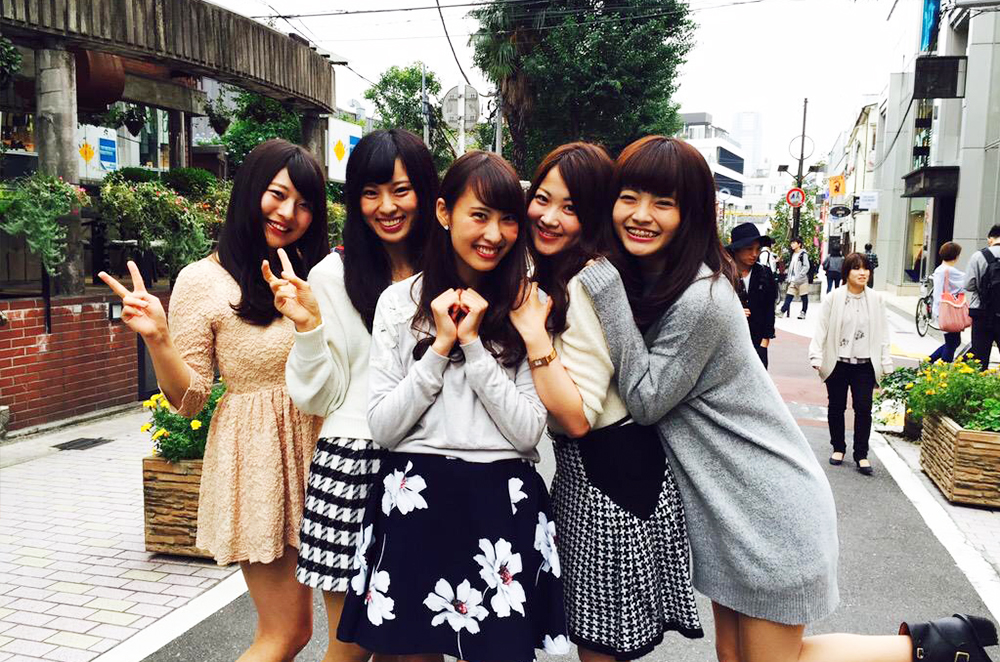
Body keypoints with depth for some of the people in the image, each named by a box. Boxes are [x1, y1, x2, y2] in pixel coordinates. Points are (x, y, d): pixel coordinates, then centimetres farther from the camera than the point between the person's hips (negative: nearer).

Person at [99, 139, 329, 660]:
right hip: (256, 457, -5)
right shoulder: (204, 279, -6)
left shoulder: (316, 273, 8)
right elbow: (188, 400, -5)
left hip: (314, 449, 5)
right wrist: (157, 338, -20)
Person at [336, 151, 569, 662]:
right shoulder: (400, 300, 3)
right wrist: (441, 347, -11)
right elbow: (381, 427, -3)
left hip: (502, 503, 0)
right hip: (414, 500, 1)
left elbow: (528, 432, -7)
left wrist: (474, 345, -13)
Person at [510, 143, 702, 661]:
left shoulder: (589, 285, -21)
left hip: (610, 478, -9)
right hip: (578, 469, 9)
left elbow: (577, 417, -24)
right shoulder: (551, 279, 8)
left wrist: (534, 335, -26)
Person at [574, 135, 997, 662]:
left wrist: (608, 295, -26)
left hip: (768, 512, -8)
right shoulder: (641, 278, 2)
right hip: (726, 505, 9)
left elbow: (646, 400, -20)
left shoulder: (701, 301, -25)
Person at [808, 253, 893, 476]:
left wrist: (885, 363, 4)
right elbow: (822, 329, -3)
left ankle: (861, 455, 9)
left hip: (865, 364, 1)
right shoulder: (834, 298, -4)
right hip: (837, 363, -1)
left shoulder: (875, 300, 2)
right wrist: (817, 357, -9)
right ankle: (838, 448, 27)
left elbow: (882, 333, 7)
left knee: (864, 408, -2)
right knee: (836, 407, 11)